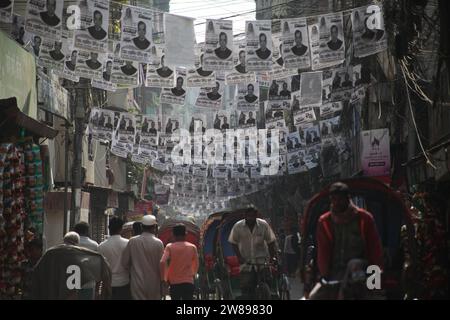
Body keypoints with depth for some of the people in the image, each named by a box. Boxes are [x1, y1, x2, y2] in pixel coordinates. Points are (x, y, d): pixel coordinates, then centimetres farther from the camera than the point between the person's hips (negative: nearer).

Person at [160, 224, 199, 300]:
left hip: (174, 282, 0)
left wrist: (164, 278, -4)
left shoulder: (169, 247, -3)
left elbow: (162, 263, -15)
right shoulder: (192, 247, 2)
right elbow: (196, 264, 10)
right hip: (188, 282, 0)